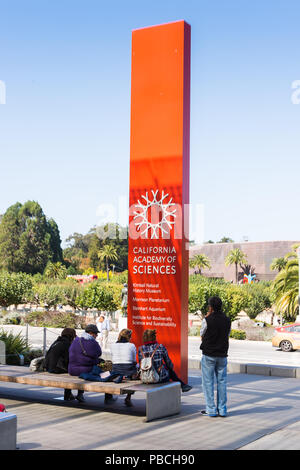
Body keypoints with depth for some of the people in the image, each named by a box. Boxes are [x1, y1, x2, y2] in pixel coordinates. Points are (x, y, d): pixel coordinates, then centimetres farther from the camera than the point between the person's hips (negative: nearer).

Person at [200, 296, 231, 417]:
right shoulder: (227, 320, 2)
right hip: (222, 355, 4)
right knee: (222, 382, 10)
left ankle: (211, 409, 4)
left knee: (208, 382, 4)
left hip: (209, 355, -4)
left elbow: (202, 335, 2)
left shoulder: (207, 320, -13)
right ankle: (222, 409, 12)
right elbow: (227, 336, 11)